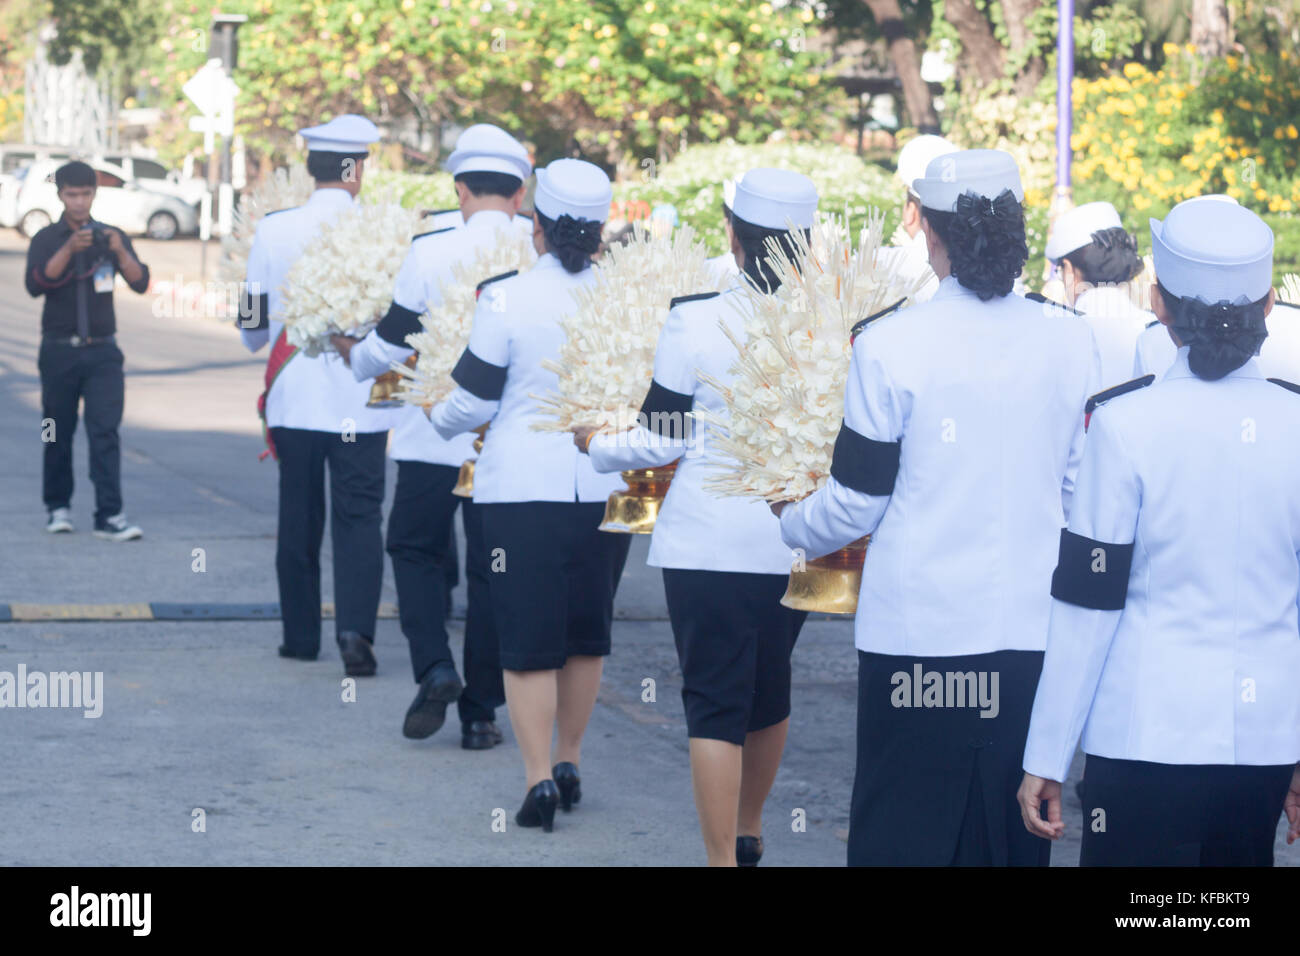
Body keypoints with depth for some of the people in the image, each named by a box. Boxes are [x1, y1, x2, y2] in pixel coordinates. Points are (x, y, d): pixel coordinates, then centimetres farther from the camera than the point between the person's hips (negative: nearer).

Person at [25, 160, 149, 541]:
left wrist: (119, 251, -18)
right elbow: (36, 284, -12)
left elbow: (140, 284, -1)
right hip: (59, 351, 0)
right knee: (58, 434, 5)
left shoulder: (111, 236, 8)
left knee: (105, 431, -8)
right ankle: (57, 507, 19)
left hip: (102, 352, 0)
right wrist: (69, 249, -24)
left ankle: (110, 516, -12)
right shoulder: (46, 239, 4)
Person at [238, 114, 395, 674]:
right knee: (359, 518, 2)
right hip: (361, 406, -2)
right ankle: (355, 628, -14)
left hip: (294, 402, 2)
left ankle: (301, 635, 19)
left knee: (299, 520, 13)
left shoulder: (273, 230, -2)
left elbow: (252, 329, 5)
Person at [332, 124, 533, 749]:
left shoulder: (431, 251, -10)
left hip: (435, 434, -2)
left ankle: (434, 668, -3)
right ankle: (480, 712, 11)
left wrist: (352, 353, 16)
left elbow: (393, 345, -5)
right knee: (491, 569, 10)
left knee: (415, 547, 16)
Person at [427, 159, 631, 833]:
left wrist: (437, 419, 17)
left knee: (528, 638, 2)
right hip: (603, 489, 3)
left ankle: (539, 777, -5)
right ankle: (569, 764, 26)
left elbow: (474, 401, -4)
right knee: (587, 630, 16)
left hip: (523, 489, -3)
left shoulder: (507, 298, -10)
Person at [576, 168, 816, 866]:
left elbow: (663, 439, -5)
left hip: (712, 539, -4)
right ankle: (749, 834, 37)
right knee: (769, 688, 20)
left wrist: (594, 445, 12)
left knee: (715, 702, 0)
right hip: (797, 539, 4)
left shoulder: (695, 320, -10)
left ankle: (723, 856, -4)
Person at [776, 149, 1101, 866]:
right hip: (1034, 635, 3)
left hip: (918, 634, -3)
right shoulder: (1071, 343, 0)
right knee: (1012, 837, 11)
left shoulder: (890, 345, -10)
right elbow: (1079, 489, 10)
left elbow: (855, 503, -3)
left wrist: (793, 526, 17)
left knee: (902, 836, 5)